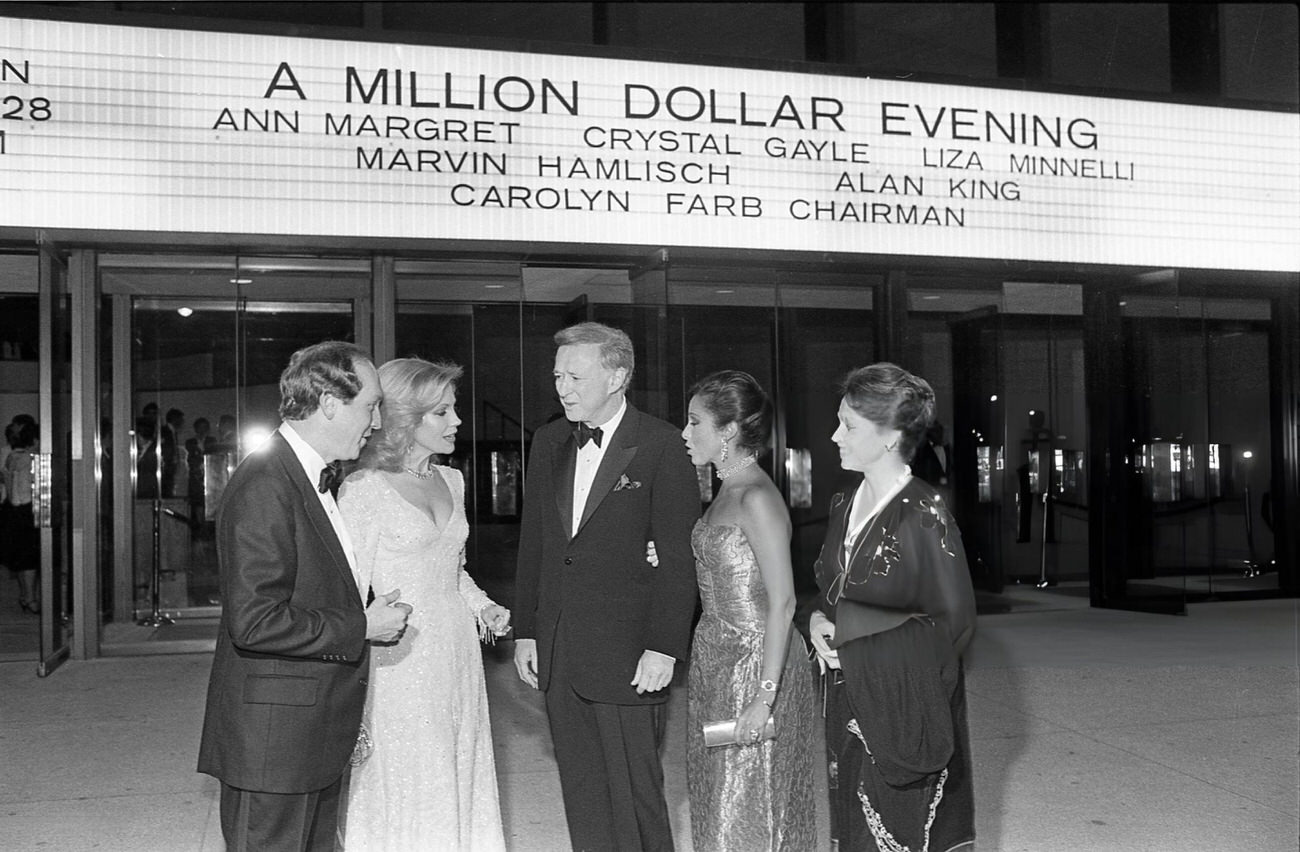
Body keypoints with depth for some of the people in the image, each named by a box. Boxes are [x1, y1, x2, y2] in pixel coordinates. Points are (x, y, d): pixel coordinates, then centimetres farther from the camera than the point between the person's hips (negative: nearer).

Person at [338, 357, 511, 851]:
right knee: (404, 790, 1)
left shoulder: (451, 481, 11)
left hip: (457, 652, 7)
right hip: (398, 658, -7)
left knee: (460, 784, 12)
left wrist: (482, 607, 6)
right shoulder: (363, 490, -11)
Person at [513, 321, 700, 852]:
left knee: (635, 793, 2)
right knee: (581, 797, 12)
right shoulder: (548, 442, 10)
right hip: (557, 657, 6)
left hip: (627, 657, -5)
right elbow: (532, 544, 14)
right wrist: (525, 631, 10)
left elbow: (677, 556, -10)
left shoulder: (659, 445, -8)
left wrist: (664, 647, -14)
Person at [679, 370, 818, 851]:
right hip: (715, 659, 9)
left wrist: (764, 696, -23)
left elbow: (782, 604, -21)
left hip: (755, 662, -9)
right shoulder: (727, 491, 9)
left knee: (747, 811, 0)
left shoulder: (757, 498, -19)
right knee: (718, 800, 15)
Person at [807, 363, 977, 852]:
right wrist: (821, 620, -4)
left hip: (907, 711, -7)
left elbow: (954, 623, -13)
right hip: (849, 704, 7)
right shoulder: (845, 506, 7)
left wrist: (848, 628, -14)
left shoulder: (924, 515, -15)